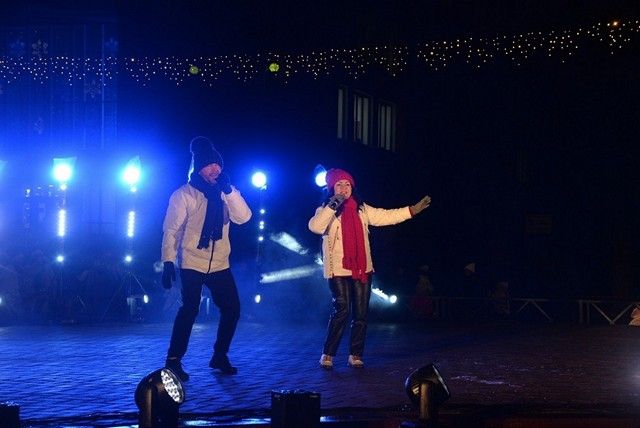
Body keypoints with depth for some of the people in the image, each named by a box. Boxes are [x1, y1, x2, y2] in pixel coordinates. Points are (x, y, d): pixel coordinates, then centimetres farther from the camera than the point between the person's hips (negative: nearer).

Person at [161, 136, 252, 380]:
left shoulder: (226, 193, 8)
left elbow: (243, 217, -8)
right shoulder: (183, 194, -6)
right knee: (190, 309, -17)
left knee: (232, 309, 4)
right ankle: (174, 361, -9)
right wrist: (168, 261, -13)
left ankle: (220, 357, 21)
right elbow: (171, 229, -6)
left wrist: (229, 191, -19)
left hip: (220, 264, 5)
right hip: (192, 264, -5)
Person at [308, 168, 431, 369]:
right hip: (338, 270, -5)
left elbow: (385, 216, 10)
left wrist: (412, 210, 2)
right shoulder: (326, 211, -1)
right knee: (341, 310, -14)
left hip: (362, 269, 5)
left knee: (361, 314, 3)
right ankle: (327, 354, -5)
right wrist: (333, 205, -26)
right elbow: (315, 227, -21)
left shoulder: (361, 209, 13)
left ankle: (355, 355, 11)